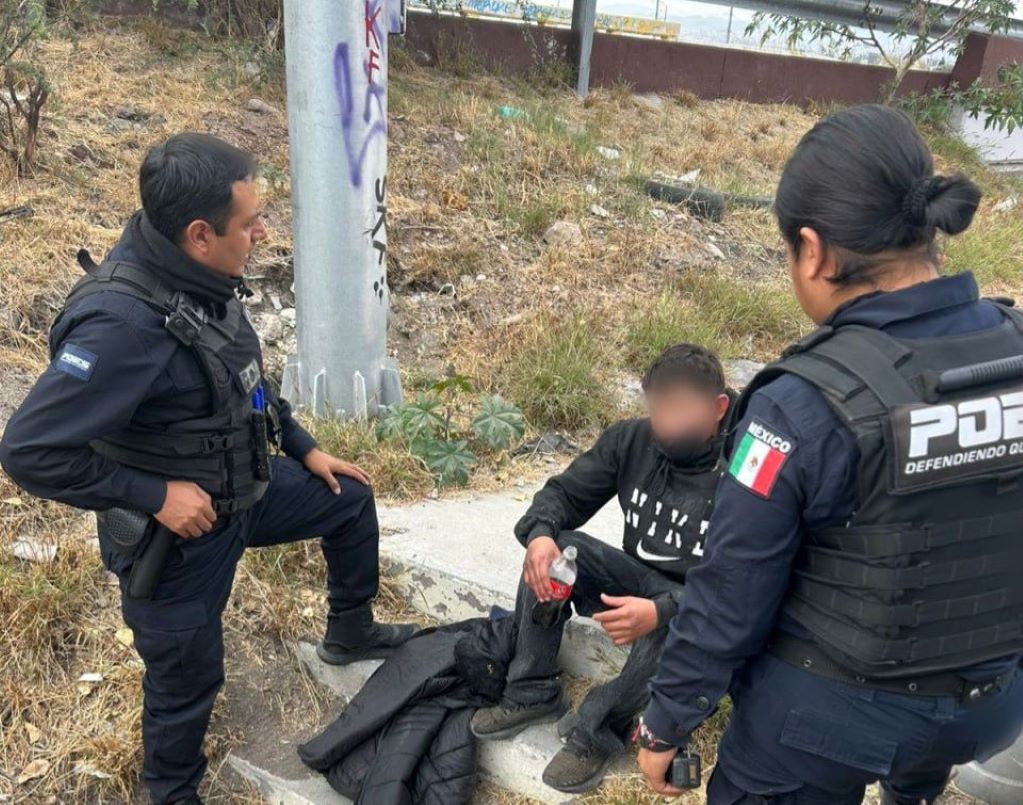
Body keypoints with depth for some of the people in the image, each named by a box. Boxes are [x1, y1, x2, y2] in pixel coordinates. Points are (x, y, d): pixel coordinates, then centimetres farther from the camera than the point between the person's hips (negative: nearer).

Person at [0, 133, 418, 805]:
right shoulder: (123, 323, -35)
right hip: (178, 526, -8)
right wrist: (156, 495, -26)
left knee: (350, 498, 20)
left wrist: (304, 448, 11)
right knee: (187, 676, 12)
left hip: (245, 487, 8)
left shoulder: (202, 278, -9)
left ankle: (350, 633, 44)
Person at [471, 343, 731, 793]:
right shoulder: (632, 440, -7)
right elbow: (565, 492, -3)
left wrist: (661, 611, -45)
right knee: (551, 547, -18)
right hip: (637, 582, 5)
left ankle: (597, 731, -18)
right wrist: (539, 534, -27)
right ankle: (533, 694, -8)